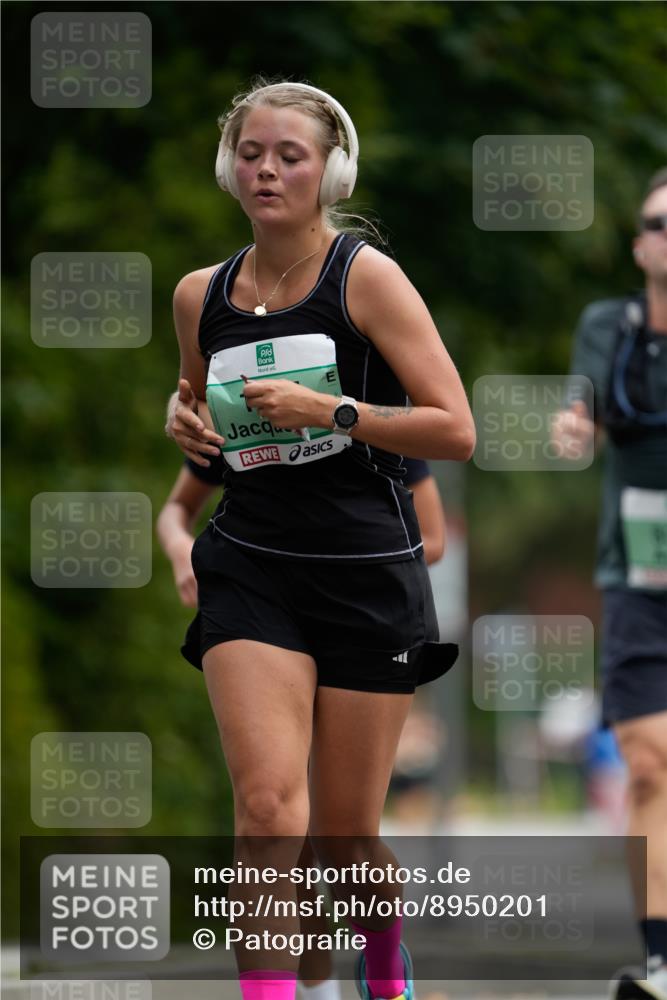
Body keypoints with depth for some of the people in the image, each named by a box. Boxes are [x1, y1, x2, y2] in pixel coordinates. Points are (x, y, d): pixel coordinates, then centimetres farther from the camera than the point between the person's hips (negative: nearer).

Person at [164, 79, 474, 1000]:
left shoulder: (367, 277, -6)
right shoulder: (201, 296, 7)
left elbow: (456, 432, -10)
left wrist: (331, 412, -18)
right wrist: (185, 417, 4)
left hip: (367, 572, -3)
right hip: (251, 568, 3)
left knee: (345, 834, 5)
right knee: (267, 798, -19)